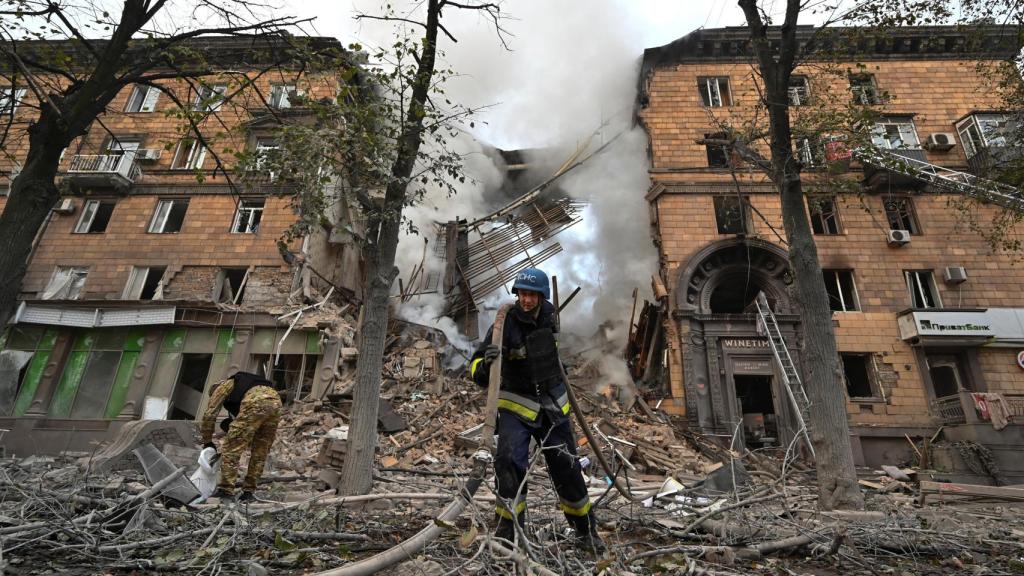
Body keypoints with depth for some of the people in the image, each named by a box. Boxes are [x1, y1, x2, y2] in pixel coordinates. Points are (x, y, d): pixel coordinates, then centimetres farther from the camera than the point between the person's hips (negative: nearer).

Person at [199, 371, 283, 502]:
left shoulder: (222, 387, 27)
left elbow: (209, 415, 20)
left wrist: (207, 441, 31)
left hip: (255, 403, -7)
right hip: (275, 400, 7)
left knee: (232, 448, 6)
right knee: (260, 452, 18)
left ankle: (226, 490, 7)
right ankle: (248, 491, 21)